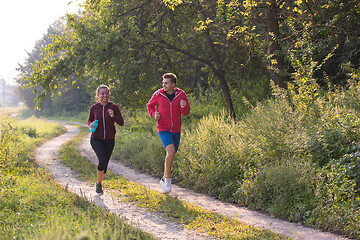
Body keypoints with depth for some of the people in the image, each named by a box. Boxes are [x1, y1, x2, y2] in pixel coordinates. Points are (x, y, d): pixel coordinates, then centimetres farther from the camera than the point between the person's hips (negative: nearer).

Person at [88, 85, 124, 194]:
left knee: (105, 163, 8)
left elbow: (121, 123, -8)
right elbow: (89, 121, 12)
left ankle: (98, 183, 32)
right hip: (96, 139, -2)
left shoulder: (114, 107, -5)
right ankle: (98, 183, -1)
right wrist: (90, 125, -11)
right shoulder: (94, 108, -3)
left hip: (109, 140, 2)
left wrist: (113, 116, -26)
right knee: (102, 160, -21)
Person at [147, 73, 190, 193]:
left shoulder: (181, 95, -3)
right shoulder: (158, 95, -6)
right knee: (171, 151, -24)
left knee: (171, 156, 12)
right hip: (163, 129, -3)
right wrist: (154, 114, -10)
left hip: (176, 130, 3)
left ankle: (164, 179, 32)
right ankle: (168, 178, -10)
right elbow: (150, 106, 11)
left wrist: (183, 107, -20)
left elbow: (186, 112, 3)